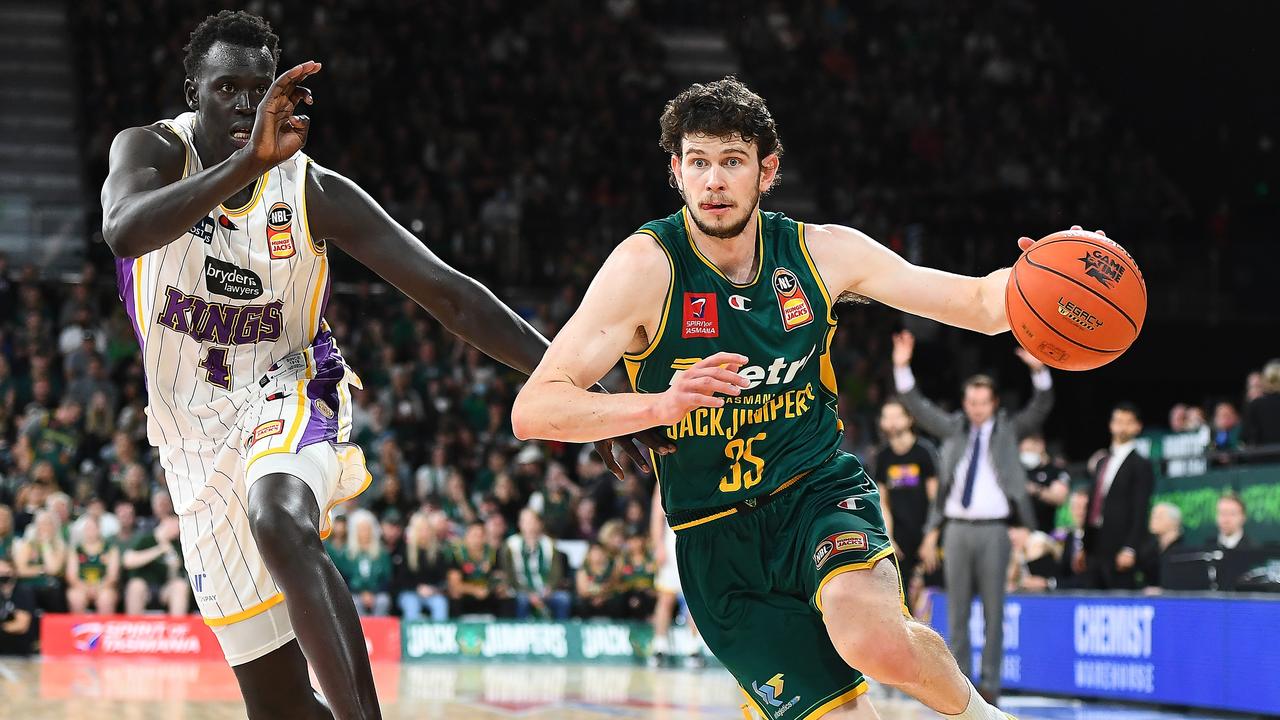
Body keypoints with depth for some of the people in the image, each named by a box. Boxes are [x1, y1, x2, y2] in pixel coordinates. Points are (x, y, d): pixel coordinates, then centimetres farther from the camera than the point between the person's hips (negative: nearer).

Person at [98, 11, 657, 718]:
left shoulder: (316, 192, -11)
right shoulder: (154, 151, -11)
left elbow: (450, 296, -12)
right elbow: (124, 232, -36)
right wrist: (247, 162, -49)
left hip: (288, 398, -2)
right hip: (197, 436, 2)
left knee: (278, 519, -39)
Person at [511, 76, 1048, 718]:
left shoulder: (821, 252, -3)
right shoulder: (648, 266, -14)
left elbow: (979, 304, 2)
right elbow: (533, 411, -22)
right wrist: (661, 404, -39)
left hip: (819, 489, 1)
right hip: (716, 539, -1)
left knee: (875, 640, -30)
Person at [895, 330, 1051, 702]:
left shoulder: (1009, 428, 6)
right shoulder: (953, 427, 12)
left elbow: (1041, 407, -6)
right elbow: (917, 405, 11)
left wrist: (1038, 370, -22)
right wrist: (902, 368, -1)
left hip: (994, 529, -2)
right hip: (957, 528, 3)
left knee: (993, 609, -1)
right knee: (957, 610, 4)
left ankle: (990, 682, 2)